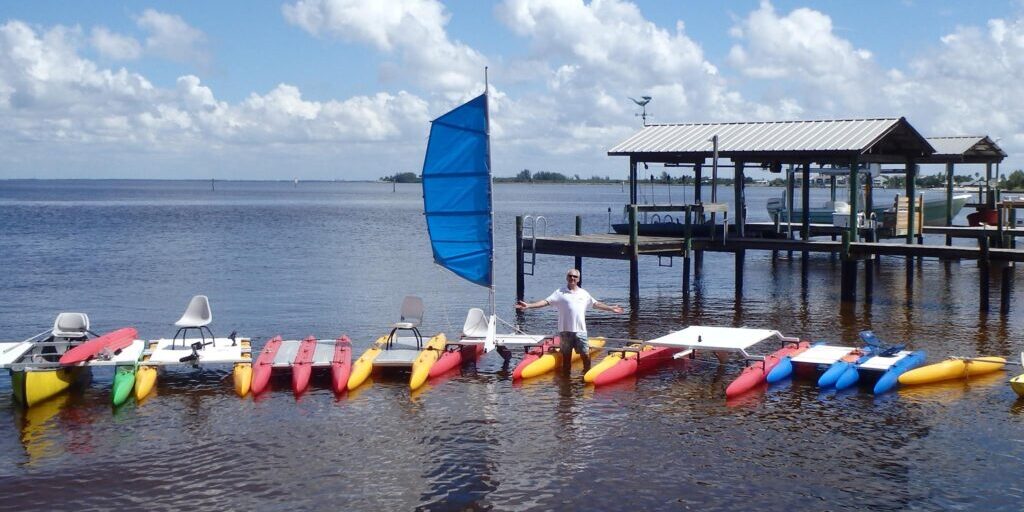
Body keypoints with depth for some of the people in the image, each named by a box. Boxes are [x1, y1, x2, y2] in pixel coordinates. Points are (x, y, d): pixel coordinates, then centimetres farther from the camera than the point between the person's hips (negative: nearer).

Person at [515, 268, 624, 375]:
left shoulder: (584, 293, 13)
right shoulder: (560, 293, 3)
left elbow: (596, 304, 21)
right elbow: (546, 301, -5)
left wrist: (611, 308, 21)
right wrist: (528, 305, -15)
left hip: (580, 330, 2)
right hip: (565, 330, -2)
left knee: (585, 355, -2)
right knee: (566, 355, 5)